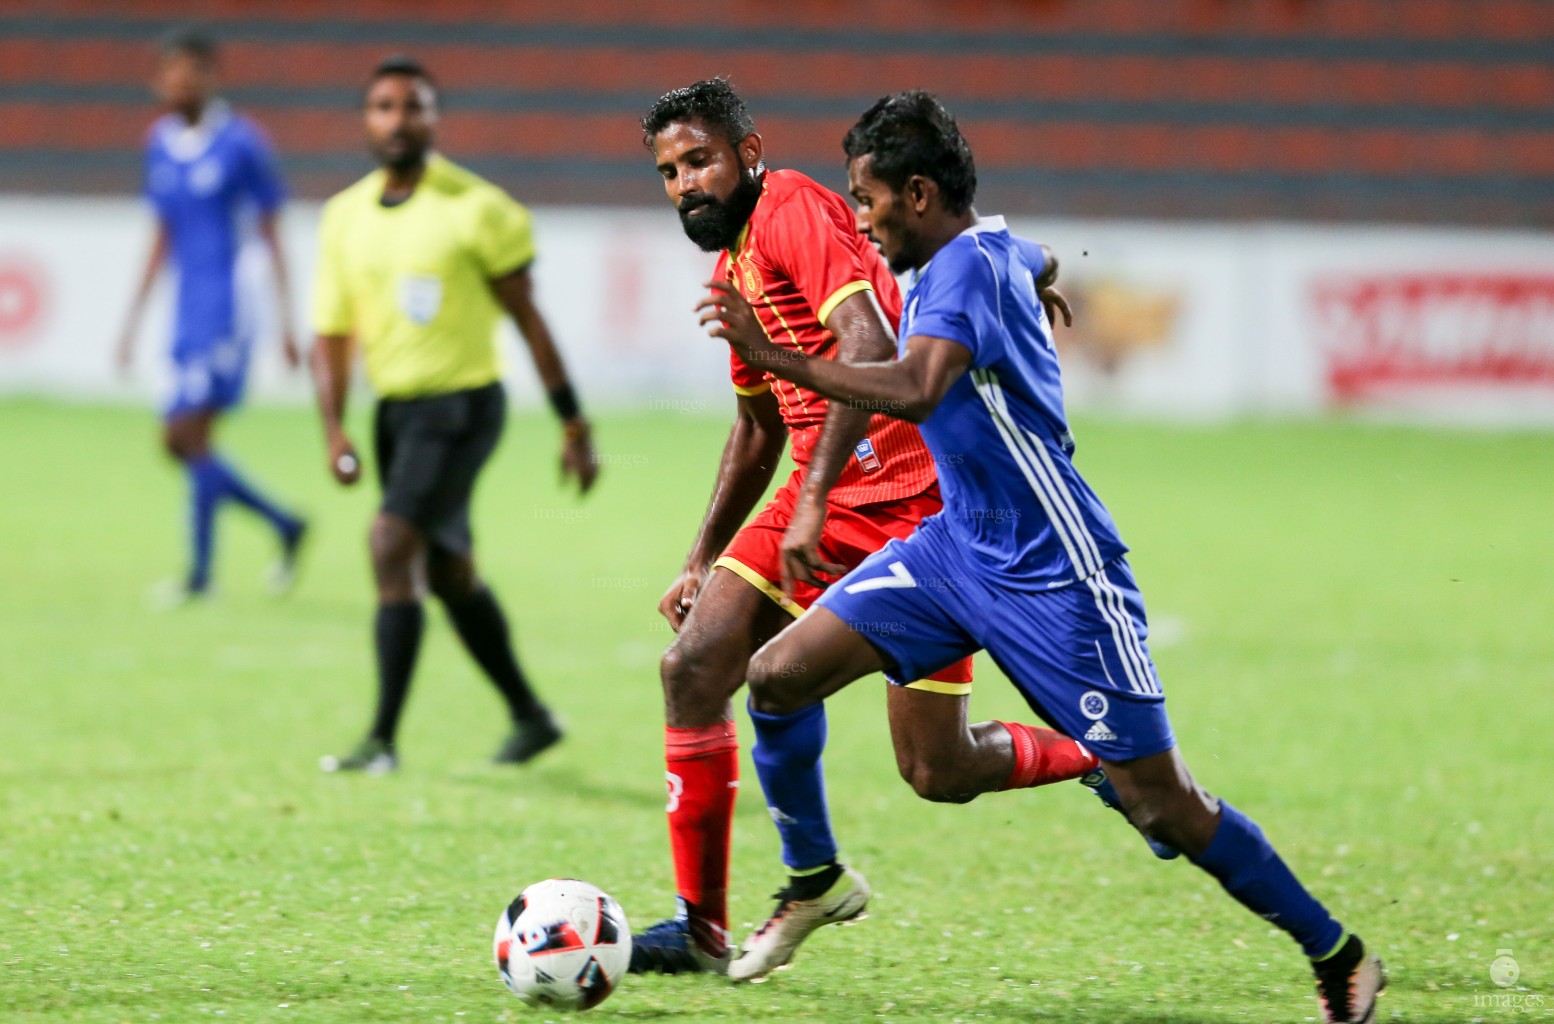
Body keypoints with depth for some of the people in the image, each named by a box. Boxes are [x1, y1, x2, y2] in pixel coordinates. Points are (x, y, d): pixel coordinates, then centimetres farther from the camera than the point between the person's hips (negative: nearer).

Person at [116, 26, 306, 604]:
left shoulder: (241, 144, -8)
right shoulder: (161, 145, 10)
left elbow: (271, 237, -4)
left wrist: (286, 323, -5)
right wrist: (133, 319, 17)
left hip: (226, 307, -7)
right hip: (187, 312, 7)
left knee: (188, 435, -11)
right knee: (181, 443, 4)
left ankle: (199, 573, -1)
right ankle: (285, 527, 20)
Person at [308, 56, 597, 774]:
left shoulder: (476, 207, -10)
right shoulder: (346, 216, 5)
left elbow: (527, 317, -5)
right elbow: (332, 331, 6)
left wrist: (573, 425, -3)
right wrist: (334, 432, -8)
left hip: (462, 405, -7)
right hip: (396, 410, 7)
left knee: (392, 544, -19)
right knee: (449, 575, 15)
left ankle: (383, 741, -18)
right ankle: (529, 717, 32)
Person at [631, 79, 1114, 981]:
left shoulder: (791, 210, -14)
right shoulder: (734, 261, 16)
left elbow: (870, 346, -27)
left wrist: (814, 500, -31)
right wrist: (703, 560, 25)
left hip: (914, 499, -9)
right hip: (827, 500, 9)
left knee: (939, 773, -5)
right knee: (694, 665, -8)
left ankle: (1111, 758, 23)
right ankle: (702, 927, -1)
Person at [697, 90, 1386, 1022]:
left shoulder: (966, 265, -21)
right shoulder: (994, 248, 6)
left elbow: (917, 390, -39)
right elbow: (1044, 267, 32)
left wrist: (776, 358, -42)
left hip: (1053, 577, -9)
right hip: (957, 546, 9)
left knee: (1160, 803, -6)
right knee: (780, 675, -1)